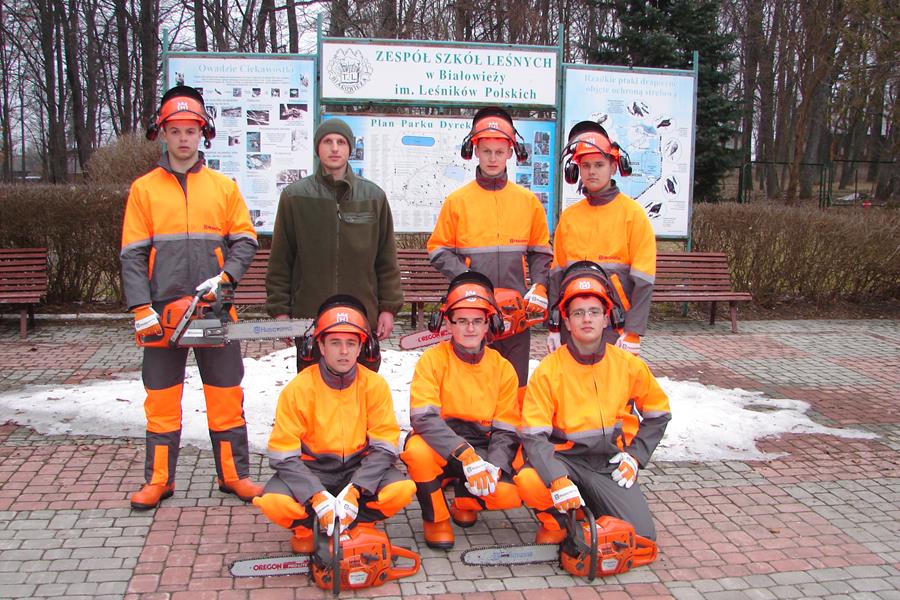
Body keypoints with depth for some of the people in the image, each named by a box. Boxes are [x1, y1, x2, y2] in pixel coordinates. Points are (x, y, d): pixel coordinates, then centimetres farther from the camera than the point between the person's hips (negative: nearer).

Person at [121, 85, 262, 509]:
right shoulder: (144, 189, 5)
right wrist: (141, 308, -10)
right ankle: (158, 479, 19)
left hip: (215, 310, 0)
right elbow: (133, 255, 0)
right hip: (162, 312, 0)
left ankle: (233, 474, 17)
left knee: (226, 395, 6)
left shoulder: (224, 187, 7)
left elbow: (245, 241, 5)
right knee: (161, 397, 8)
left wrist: (224, 277, -13)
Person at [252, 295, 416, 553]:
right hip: (311, 471, -1)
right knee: (274, 502, -30)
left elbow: (384, 446, -10)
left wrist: (353, 491, -24)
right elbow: (283, 455, -14)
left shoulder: (375, 385, -9)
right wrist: (317, 497, -29)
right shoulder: (299, 389, -13)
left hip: (359, 468, 1)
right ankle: (306, 527, 5)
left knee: (402, 490, -26)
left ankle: (358, 524, 4)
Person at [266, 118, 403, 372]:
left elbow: (387, 259, 8)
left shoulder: (374, 196, 6)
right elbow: (280, 261, 4)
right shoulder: (295, 196, 2)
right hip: (310, 317, -1)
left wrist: (389, 307, 4)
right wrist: (280, 310, 0)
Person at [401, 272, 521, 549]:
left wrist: (493, 466, -21)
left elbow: (506, 430, -1)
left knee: (510, 494, -25)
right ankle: (436, 517, -5)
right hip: (441, 448, -2)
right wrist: (465, 454, -33)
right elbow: (423, 417, -22)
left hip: (482, 448, 2)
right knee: (418, 451, -36)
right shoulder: (433, 359, -9)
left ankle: (465, 499, 13)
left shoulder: (503, 368, 0)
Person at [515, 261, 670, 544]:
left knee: (641, 538, -15)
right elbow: (534, 435, -14)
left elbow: (658, 412, 15)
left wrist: (636, 455, 2)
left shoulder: (629, 366, 0)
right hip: (565, 459, -2)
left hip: (611, 464, 2)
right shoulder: (549, 370, -9)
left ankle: (594, 508, 18)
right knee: (528, 481, -34)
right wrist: (558, 479, -30)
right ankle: (555, 522, 1)